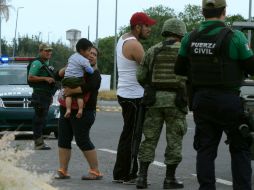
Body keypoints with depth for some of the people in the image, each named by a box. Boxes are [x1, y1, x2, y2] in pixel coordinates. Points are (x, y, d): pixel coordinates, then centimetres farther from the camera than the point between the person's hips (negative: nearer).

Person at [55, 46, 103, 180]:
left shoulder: (95, 74, -5)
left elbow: (89, 87, -23)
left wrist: (72, 91, -26)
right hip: (66, 109, 7)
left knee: (82, 140, -9)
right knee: (63, 139, 4)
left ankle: (95, 172, -2)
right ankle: (62, 171, 7)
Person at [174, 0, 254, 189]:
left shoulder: (190, 38, 1)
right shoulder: (235, 37, -13)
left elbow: (179, 69, 10)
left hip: (201, 100, 4)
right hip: (228, 100, -4)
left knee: (205, 149, 9)